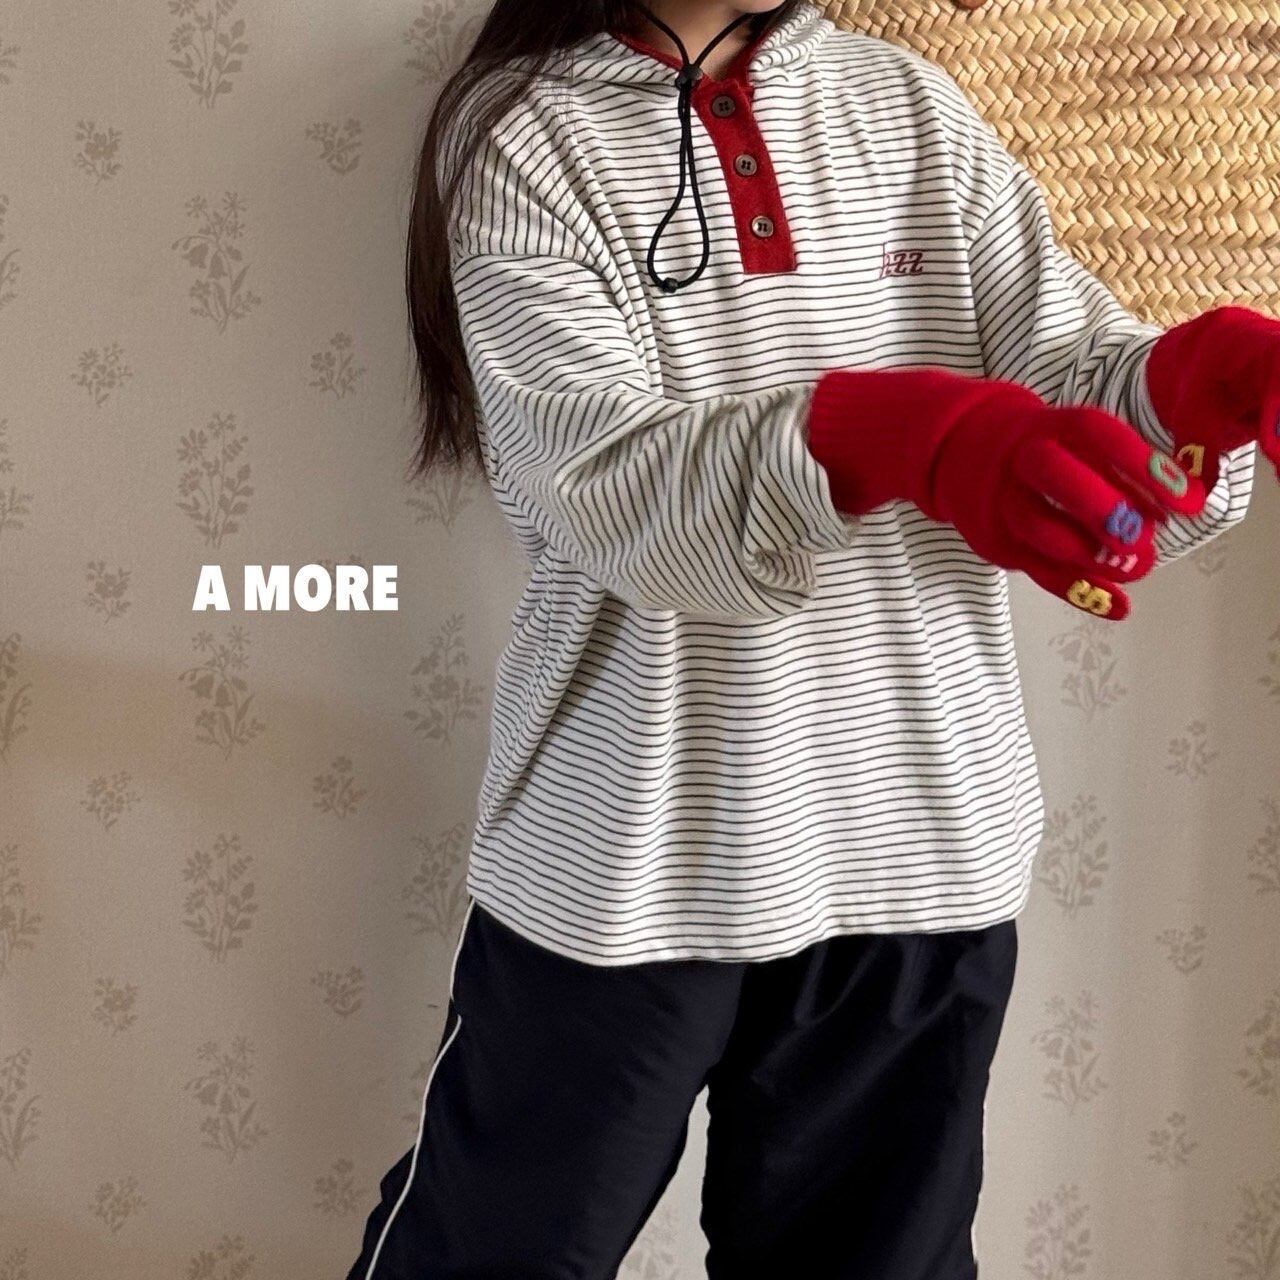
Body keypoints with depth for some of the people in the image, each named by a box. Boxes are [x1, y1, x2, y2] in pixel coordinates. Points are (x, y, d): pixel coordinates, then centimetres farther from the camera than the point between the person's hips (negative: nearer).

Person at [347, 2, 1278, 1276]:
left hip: (921, 849, 4)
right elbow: (606, 488, -20)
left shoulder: (914, 110, 8)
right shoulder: (522, 135, -6)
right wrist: (895, 436, -38)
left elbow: (1070, 380, -2)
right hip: (630, 860, -3)